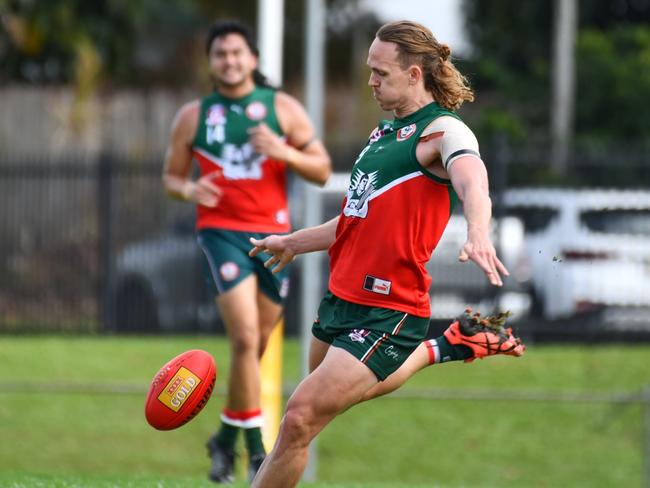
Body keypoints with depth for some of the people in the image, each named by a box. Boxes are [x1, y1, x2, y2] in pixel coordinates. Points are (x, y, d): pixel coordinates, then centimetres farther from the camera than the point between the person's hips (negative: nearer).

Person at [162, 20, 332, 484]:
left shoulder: (283, 108, 6)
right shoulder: (193, 116, 7)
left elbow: (322, 170, 4)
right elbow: (171, 176, 14)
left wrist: (283, 152, -15)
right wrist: (189, 189, -10)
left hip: (273, 235, 2)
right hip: (221, 231, -2)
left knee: (256, 348, 8)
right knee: (245, 338, -17)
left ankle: (227, 436, 27)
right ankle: (256, 448, -15)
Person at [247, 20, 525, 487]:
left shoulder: (444, 130, -12)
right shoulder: (386, 131, 15)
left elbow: (471, 180, -34)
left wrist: (478, 233, -55)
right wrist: (293, 242, 37)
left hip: (387, 310, -9)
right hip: (341, 298, 9)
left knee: (300, 419, -16)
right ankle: (436, 352, 40)